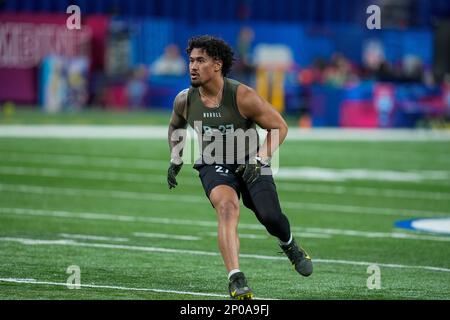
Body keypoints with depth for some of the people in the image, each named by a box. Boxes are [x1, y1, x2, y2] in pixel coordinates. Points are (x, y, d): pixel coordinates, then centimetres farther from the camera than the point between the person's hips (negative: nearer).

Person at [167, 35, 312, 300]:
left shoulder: (242, 96, -18)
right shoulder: (184, 100, -6)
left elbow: (279, 127, -9)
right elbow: (175, 126, 19)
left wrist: (260, 159, -20)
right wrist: (176, 159, 10)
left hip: (250, 164, -1)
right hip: (214, 166, 1)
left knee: (270, 217, -17)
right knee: (227, 207, -30)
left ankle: (289, 244, 24)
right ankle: (236, 280, -36)